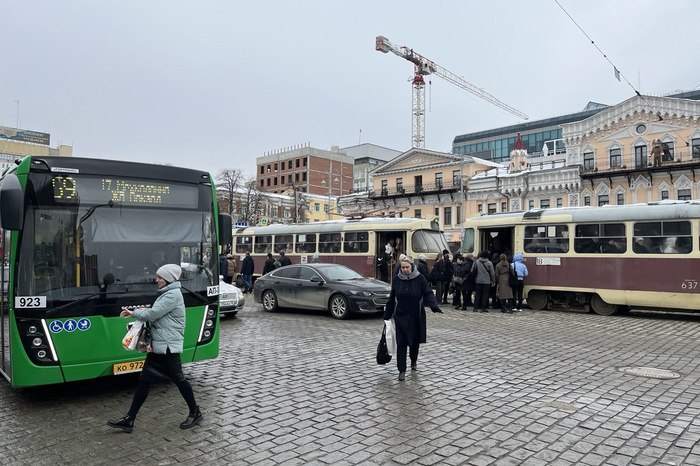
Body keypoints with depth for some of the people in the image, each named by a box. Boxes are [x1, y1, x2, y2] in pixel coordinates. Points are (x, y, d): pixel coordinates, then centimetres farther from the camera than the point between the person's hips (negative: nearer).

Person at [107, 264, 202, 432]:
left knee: (178, 379, 2)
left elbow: (152, 314, -19)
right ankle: (129, 420, 14)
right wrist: (143, 311, 1)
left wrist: (133, 313, -5)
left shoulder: (173, 295, -15)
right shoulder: (166, 294, 16)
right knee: (144, 380, 8)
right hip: (158, 346, 10)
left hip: (168, 347, -9)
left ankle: (195, 413, 18)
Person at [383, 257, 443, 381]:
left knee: (415, 341, 13)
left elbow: (428, 293, -8)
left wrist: (434, 306, -27)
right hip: (400, 316, 1)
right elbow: (392, 299, 7)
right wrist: (387, 315, 10)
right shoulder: (397, 280, -1)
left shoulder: (419, 279, -7)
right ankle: (402, 370, 5)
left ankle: (414, 361, 41)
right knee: (401, 343, -3)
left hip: (416, 317, 0)